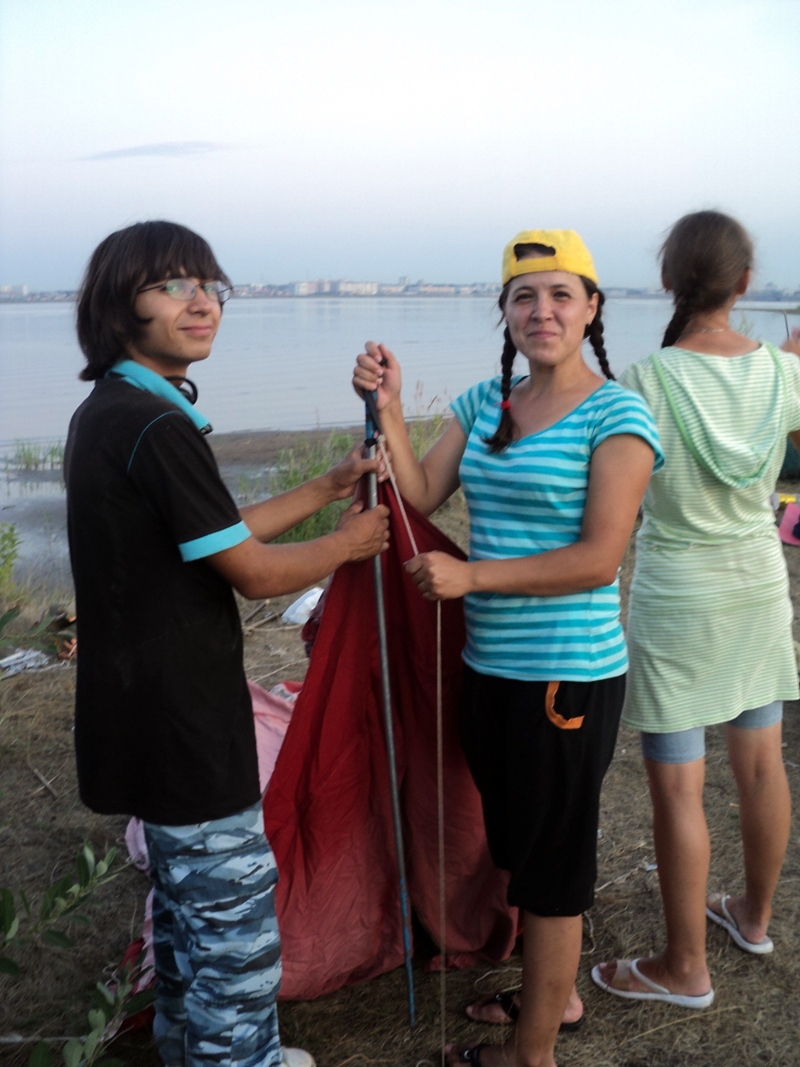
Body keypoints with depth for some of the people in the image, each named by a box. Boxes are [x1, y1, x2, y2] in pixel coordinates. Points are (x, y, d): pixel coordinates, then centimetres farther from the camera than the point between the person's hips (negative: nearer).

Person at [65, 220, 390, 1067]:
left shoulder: (106, 414, 9)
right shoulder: (157, 426, -23)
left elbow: (220, 534, 14)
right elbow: (256, 573, -18)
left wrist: (327, 488, 15)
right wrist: (349, 543, 0)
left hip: (144, 709, 11)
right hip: (181, 721, -11)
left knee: (186, 896, 25)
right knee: (237, 921, 3)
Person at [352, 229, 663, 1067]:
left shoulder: (616, 414, -13)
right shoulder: (484, 402, 7)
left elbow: (599, 560, -19)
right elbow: (419, 496, 2)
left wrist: (471, 575, -20)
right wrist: (387, 409, -9)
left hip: (567, 675, -7)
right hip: (489, 667, 7)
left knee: (550, 864, 9)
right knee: (517, 847, 23)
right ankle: (553, 994, 46)